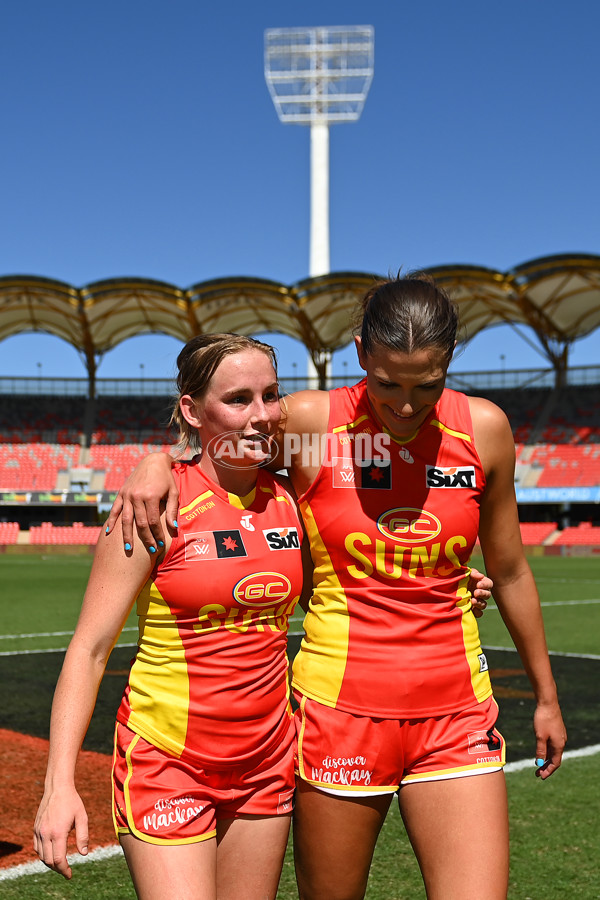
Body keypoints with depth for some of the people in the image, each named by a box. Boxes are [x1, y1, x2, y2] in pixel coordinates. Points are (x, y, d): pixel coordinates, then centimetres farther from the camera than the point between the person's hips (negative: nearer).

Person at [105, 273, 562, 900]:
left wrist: (545, 694, 18)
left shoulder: (484, 429, -2)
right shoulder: (310, 422, -9)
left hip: (455, 713, 2)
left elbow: (509, 570, 10)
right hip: (339, 703, -1)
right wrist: (157, 460, -12)